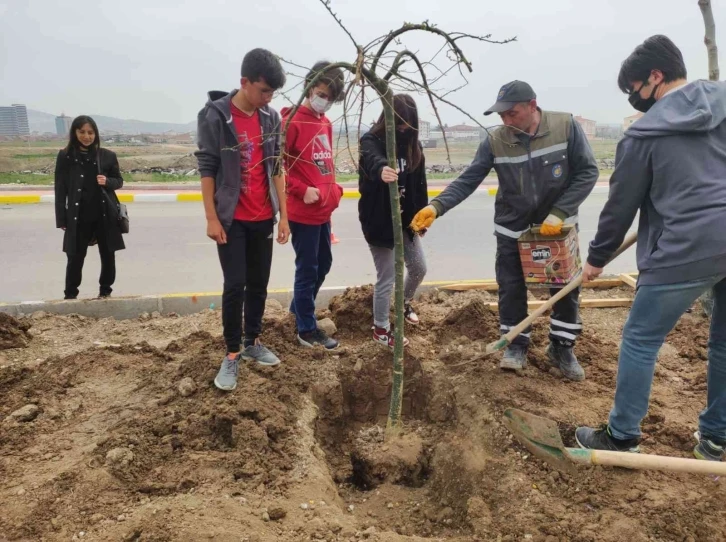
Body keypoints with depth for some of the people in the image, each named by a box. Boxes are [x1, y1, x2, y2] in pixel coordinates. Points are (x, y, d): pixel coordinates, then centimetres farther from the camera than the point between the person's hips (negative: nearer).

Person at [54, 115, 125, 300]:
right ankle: (70, 295, 17)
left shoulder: (107, 156, 3)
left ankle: (105, 291, 27)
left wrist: (107, 182, -12)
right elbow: (60, 189, 1)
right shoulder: (65, 156, 0)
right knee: (75, 257, 2)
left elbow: (119, 181, 12)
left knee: (108, 255, 9)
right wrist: (62, 219, -4)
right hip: (79, 217, -1)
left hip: (105, 215, 1)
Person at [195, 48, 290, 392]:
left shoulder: (271, 118, 4)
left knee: (259, 284, 11)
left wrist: (283, 215, 5)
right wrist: (211, 218, -11)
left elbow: (276, 168, 8)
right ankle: (232, 354, 10)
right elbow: (206, 169, -8)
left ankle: (253, 343, 27)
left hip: (263, 219, 5)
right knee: (235, 285, -4)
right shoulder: (215, 115, -10)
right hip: (231, 220, -4)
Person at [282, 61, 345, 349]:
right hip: (303, 211, -8)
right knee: (308, 269, 2)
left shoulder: (325, 123, 11)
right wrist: (301, 190, -19)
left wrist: (333, 189, 8)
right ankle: (307, 329, 17)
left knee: (323, 264, 20)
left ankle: (299, 308, 40)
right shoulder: (292, 122, -13)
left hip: (324, 209, 8)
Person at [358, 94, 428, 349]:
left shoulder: (412, 144, 4)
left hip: (406, 219, 7)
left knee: (419, 267, 16)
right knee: (387, 276, -1)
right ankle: (381, 329, 18)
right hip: (379, 221, -6)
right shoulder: (372, 141, -15)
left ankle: (405, 303, 46)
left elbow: (420, 185, 9)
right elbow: (373, 160, -40)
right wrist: (381, 169, -63)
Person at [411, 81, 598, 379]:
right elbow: (467, 180, -16)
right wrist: (437, 206, -32)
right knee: (511, 288, 5)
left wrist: (559, 213, -21)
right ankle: (517, 345, 25)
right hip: (512, 229, 0)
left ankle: (562, 347, 27)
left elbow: (587, 172, -13)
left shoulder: (566, 126, -17)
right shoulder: (495, 141, -14)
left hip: (557, 226, 0)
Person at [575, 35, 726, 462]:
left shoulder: (645, 133, -3)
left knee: (640, 341, 7)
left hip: (687, 249, -6)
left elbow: (622, 204, 4)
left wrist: (597, 258, 16)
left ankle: (623, 438, 16)